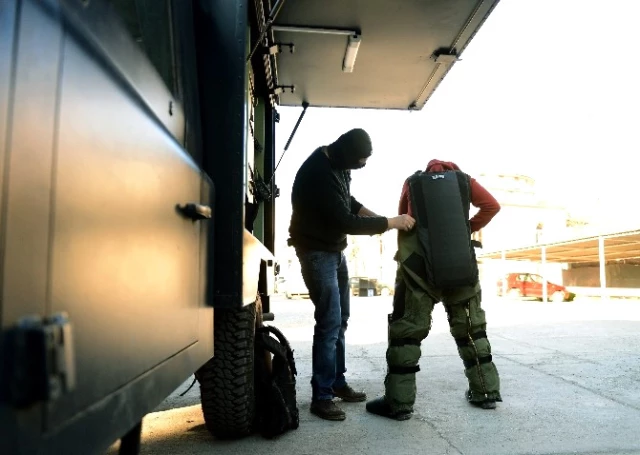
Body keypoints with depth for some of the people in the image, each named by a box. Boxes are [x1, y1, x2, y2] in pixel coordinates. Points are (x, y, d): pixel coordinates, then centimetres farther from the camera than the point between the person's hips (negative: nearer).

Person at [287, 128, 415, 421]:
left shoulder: (337, 163, 0)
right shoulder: (319, 172, -27)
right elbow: (345, 221, -26)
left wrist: (370, 215, -2)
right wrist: (391, 223, -19)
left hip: (335, 249, 9)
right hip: (317, 252, -9)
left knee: (340, 320, 14)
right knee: (329, 323, -10)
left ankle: (337, 382, 26)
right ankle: (321, 397, 1)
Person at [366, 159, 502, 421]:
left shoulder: (412, 182, 14)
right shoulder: (463, 180, 14)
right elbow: (492, 206, 3)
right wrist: (467, 229, 15)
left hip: (420, 266, -2)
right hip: (462, 266, 2)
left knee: (406, 330, 1)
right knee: (471, 329, 17)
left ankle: (398, 402, -1)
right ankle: (485, 392, 24)